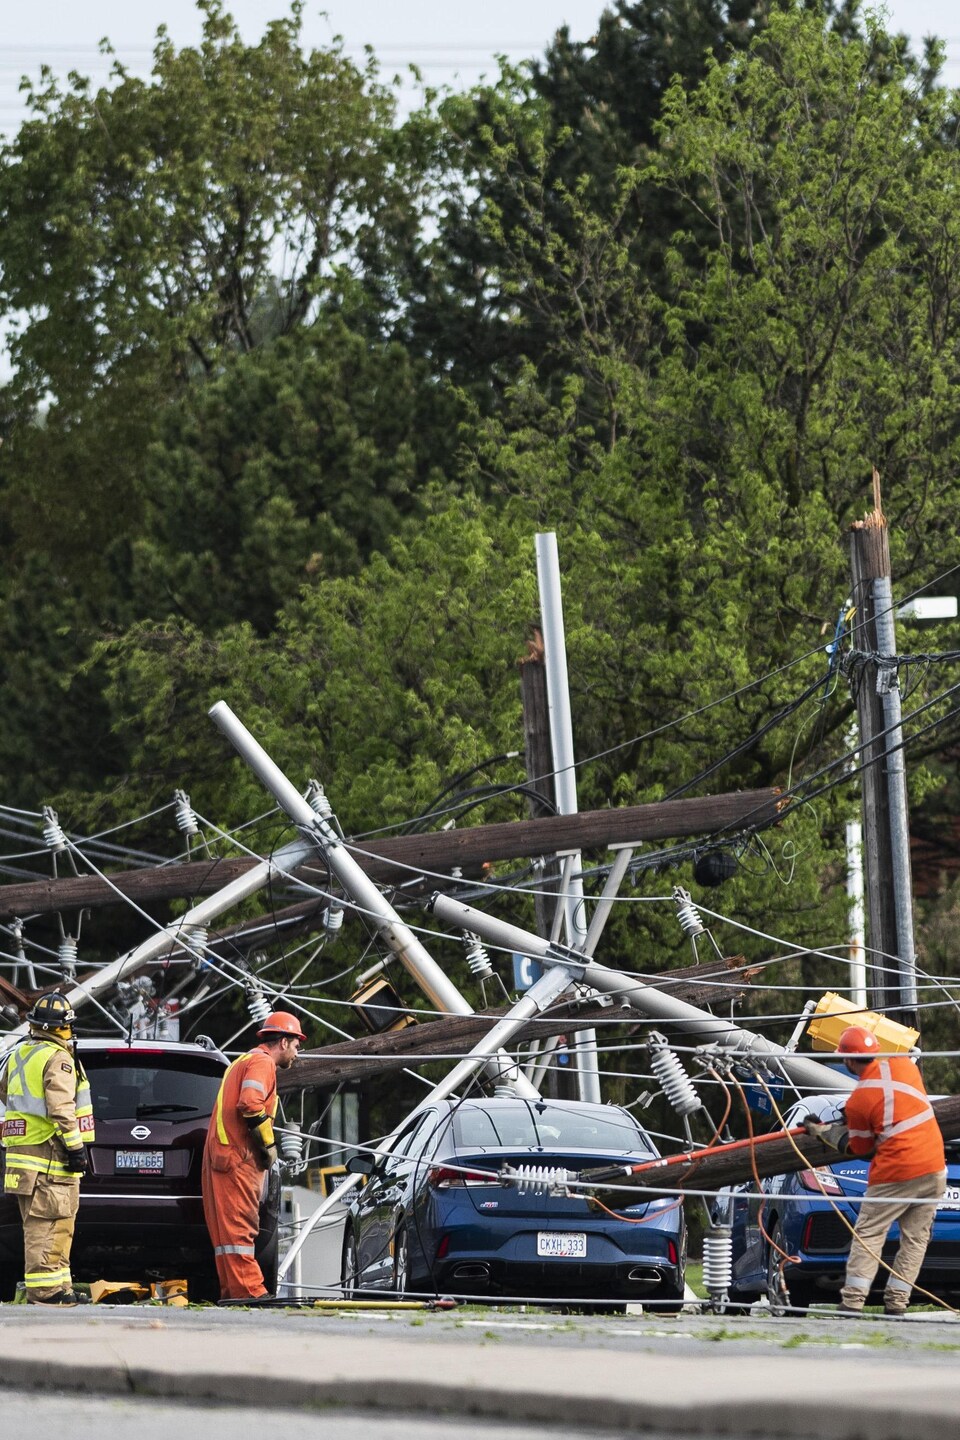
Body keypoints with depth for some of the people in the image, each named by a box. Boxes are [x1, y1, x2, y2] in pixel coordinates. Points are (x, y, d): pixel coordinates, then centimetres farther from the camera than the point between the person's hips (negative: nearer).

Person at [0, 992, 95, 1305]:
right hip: (49, 1149, -9)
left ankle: (58, 1288, 18)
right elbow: (61, 1108, -19)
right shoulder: (57, 1059, -12)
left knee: (39, 1224, 12)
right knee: (49, 1224, -9)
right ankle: (44, 1289, -12)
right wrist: (75, 1146, -17)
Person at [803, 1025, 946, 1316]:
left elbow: (859, 1147, 4)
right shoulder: (904, 1065, 2)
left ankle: (852, 1300, -3)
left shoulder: (858, 1101, -10)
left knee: (868, 1234, 5)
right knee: (916, 1237, 10)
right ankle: (896, 1302, 7)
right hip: (934, 1170, 5)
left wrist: (821, 1131, 18)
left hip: (895, 1175, -5)